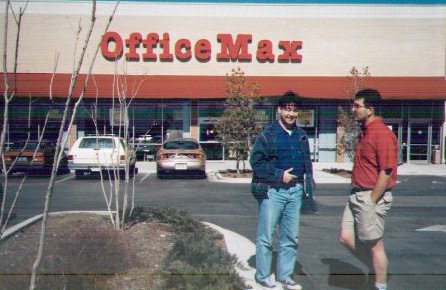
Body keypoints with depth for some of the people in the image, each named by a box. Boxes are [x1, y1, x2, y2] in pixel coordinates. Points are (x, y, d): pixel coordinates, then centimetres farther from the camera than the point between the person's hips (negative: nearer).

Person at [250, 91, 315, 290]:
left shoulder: (301, 136, 12)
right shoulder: (267, 135, -6)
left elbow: (307, 164, 18)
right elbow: (256, 162, -11)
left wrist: (309, 188, 12)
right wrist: (280, 175, -15)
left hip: (295, 191, 6)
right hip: (272, 191, -5)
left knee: (291, 237, 12)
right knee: (266, 236, 2)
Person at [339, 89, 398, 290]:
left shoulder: (382, 134, -17)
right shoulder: (366, 132, 13)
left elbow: (386, 171, -21)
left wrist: (371, 201, -19)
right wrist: (357, 195, 17)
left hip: (372, 197, -9)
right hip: (357, 195, 9)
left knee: (374, 245, 4)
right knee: (346, 237, 12)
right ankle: (377, 269, 29)